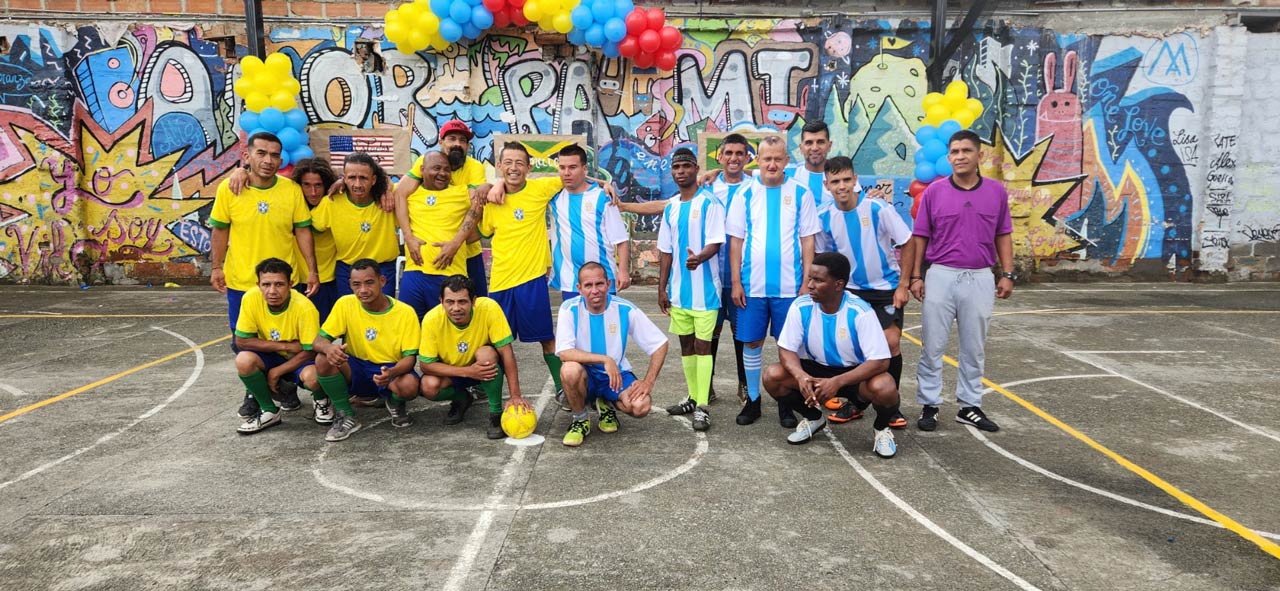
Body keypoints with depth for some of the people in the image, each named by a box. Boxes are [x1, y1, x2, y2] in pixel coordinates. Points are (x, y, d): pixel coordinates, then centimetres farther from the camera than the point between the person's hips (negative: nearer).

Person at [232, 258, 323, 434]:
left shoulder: (304, 308, -27)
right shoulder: (251, 298, -19)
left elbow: (310, 352, -19)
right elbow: (242, 340, -14)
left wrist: (276, 372, -18)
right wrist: (284, 346, -23)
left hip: (299, 360, -3)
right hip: (273, 357, 3)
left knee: (312, 376, -36)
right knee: (243, 360, -27)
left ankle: (321, 401, 3)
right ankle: (269, 412, -4)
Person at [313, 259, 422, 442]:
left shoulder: (405, 312, -13)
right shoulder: (345, 304, -8)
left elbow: (409, 357, -12)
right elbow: (319, 340, -9)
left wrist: (391, 372, -36)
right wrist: (329, 347, -36)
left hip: (390, 370, -2)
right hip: (355, 371, 2)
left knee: (409, 385, -35)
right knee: (324, 359, -27)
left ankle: (395, 405, 6)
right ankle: (346, 416, -7)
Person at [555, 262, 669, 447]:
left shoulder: (625, 309, -13)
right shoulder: (570, 309, -15)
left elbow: (660, 344, -7)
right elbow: (564, 352, -28)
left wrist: (648, 382, -16)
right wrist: (605, 359, -35)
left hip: (617, 374, 1)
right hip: (585, 376, -1)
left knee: (641, 406, -27)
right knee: (570, 369, -36)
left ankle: (607, 405, 11)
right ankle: (580, 420, -6)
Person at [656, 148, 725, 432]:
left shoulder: (710, 203, -6)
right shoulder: (670, 208, 12)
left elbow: (716, 242, -14)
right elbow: (665, 251, 15)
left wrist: (699, 258, -35)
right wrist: (662, 288, 12)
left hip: (704, 289, -6)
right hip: (678, 290, 6)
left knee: (702, 345, -5)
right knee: (686, 344, 13)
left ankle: (702, 407, -2)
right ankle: (693, 398, 25)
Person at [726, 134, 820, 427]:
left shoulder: (800, 193, 3)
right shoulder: (745, 194, 5)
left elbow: (807, 240, 3)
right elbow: (736, 240, 5)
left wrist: (806, 282, -3)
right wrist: (736, 282, -1)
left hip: (789, 285, -1)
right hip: (752, 284, 1)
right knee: (751, 343, 7)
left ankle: (786, 403, 18)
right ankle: (753, 400, 20)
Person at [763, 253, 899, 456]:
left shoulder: (860, 312, -25)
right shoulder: (801, 306, -16)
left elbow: (880, 361, -26)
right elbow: (786, 349, -11)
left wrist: (837, 382, -37)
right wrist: (801, 376, -34)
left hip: (855, 373, -3)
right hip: (817, 369, 4)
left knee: (884, 388, -36)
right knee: (773, 376, -21)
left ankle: (882, 428, 2)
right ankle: (813, 417, 9)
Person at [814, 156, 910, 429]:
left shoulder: (878, 208, -16)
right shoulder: (824, 217, -6)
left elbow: (907, 244, -9)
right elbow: (824, 257, 8)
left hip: (886, 287, -2)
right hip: (851, 290, 3)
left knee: (891, 343, -10)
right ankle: (857, 401, 22)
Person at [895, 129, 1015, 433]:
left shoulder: (996, 191, 3)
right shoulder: (934, 192, -1)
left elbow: (1003, 235, 9)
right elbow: (919, 238, 2)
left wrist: (1007, 274, 2)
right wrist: (915, 277, -2)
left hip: (981, 279, 2)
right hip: (940, 277, -1)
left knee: (974, 348, 11)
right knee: (932, 346, 4)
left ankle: (970, 407, 22)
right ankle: (929, 405, 14)